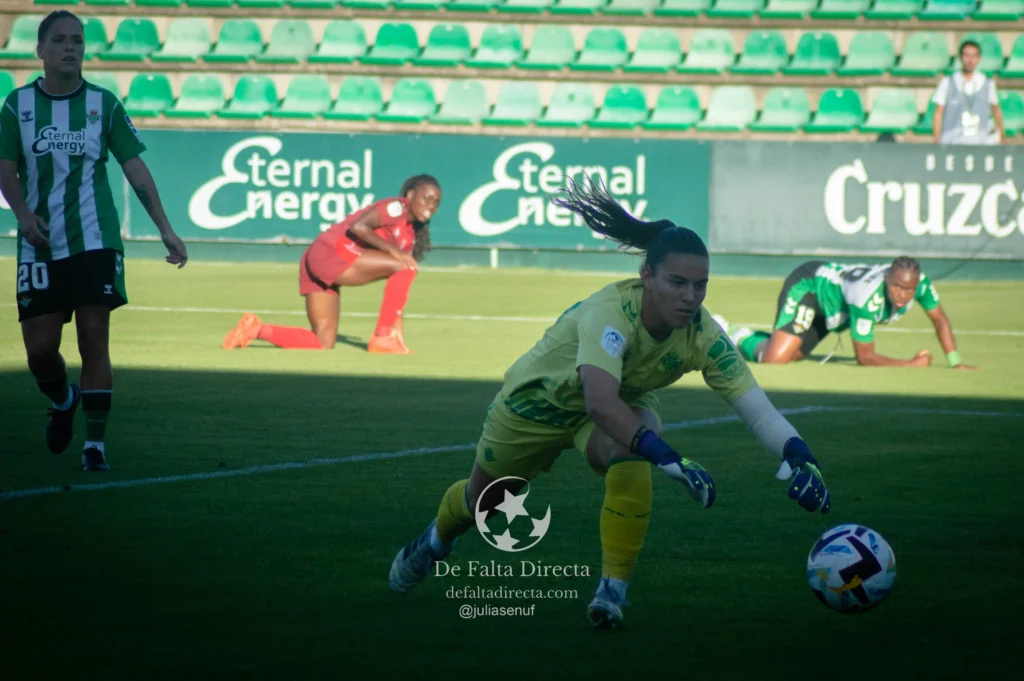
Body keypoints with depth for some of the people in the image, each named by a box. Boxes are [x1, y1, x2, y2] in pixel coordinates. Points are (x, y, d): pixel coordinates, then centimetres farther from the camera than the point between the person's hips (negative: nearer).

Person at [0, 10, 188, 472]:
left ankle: (95, 444, -1)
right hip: (41, 245, 1)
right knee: (39, 347, -1)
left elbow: (136, 169, 3)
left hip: (95, 243, -1)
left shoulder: (104, 104, 3)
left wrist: (166, 230, -3)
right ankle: (62, 401, 32)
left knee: (94, 340, -7)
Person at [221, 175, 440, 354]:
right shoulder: (396, 208, -6)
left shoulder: (409, 237, 21)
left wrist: (397, 329, 16)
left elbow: (397, 290, 21)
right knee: (405, 267, -17)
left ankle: (257, 329, 3)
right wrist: (392, 249, -24)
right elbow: (358, 226, -22)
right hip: (330, 253, -9)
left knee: (323, 344, 3)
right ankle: (382, 338, -14)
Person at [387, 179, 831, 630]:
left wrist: (799, 456, -51)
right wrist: (668, 459, -65)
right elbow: (599, 402, -57)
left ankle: (613, 590, -22)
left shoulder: (703, 335, -31)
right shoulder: (611, 310, -44)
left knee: (631, 460, -34)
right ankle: (435, 542, 56)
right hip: (539, 398, -2)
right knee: (483, 497, 20)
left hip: (625, 403, 2)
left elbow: (757, 407, -34)